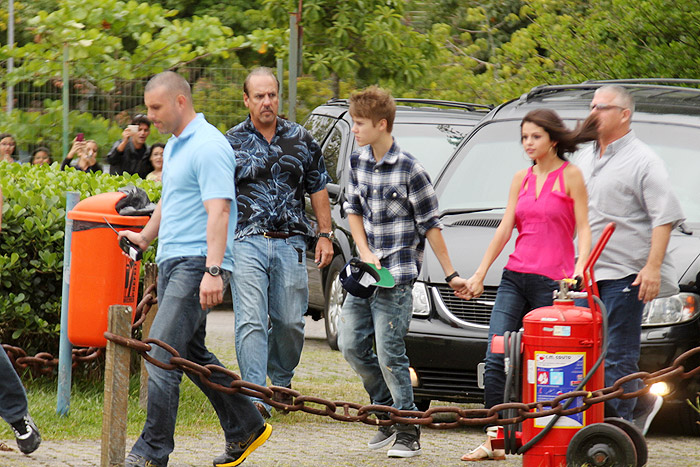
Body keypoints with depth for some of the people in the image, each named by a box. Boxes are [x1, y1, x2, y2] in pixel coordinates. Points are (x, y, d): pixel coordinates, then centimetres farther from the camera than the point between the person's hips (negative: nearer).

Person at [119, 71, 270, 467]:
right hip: (172, 262, 10)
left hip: (197, 264, -10)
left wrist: (213, 270, -29)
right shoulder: (174, 145, 18)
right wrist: (145, 237, 45)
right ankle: (245, 428, 23)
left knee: (163, 353, -14)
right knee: (192, 353, 13)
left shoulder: (209, 146, -14)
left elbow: (218, 211, -22)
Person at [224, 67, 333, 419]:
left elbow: (318, 189, 15)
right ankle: (255, 397, -14)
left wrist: (324, 235, 9)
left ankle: (281, 380, 30)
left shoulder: (300, 139, 10)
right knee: (251, 322, -11)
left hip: (290, 242, 2)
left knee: (290, 321, 5)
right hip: (247, 241, -2)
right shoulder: (232, 142, 4)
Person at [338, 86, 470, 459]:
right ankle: (388, 413, 22)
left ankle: (408, 432, 2)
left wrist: (450, 274, -4)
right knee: (351, 345, 4)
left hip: (397, 274, -7)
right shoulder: (359, 162, 7)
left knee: (389, 354, -8)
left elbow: (431, 225, -8)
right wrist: (365, 254, 0)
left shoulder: (410, 171, -13)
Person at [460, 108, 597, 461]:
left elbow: (584, 230, -3)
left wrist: (580, 270, -17)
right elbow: (504, 230, 14)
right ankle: (494, 439, -5)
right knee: (495, 360, -6)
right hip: (515, 277, 5)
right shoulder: (521, 180, 16)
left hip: (552, 281, -5)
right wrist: (480, 274, 10)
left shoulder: (570, 176, 0)